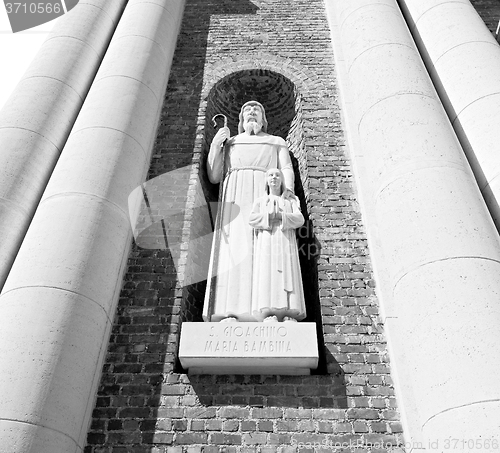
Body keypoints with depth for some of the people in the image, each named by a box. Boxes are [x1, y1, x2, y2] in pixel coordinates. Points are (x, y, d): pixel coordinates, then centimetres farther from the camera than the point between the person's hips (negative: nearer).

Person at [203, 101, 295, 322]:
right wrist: (215, 145, 9)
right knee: (234, 249, -20)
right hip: (234, 198, 1)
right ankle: (230, 316, -30)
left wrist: (288, 190, -10)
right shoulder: (229, 142, 31)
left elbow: (286, 168, 11)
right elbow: (214, 177, 19)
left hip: (267, 195, 0)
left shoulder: (277, 142, 30)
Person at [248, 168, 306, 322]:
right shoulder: (260, 201, 22)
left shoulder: (290, 201, 22)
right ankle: (269, 314, -28)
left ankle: (288, 314, -24)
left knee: (287, 276, -15)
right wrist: (269, 215, -9)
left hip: (285, 243, 1)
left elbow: (299, 219, 3)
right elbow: (252, 220, 4)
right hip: (266, 243, -1)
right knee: (267, 276, -18)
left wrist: (280, 215, -11)